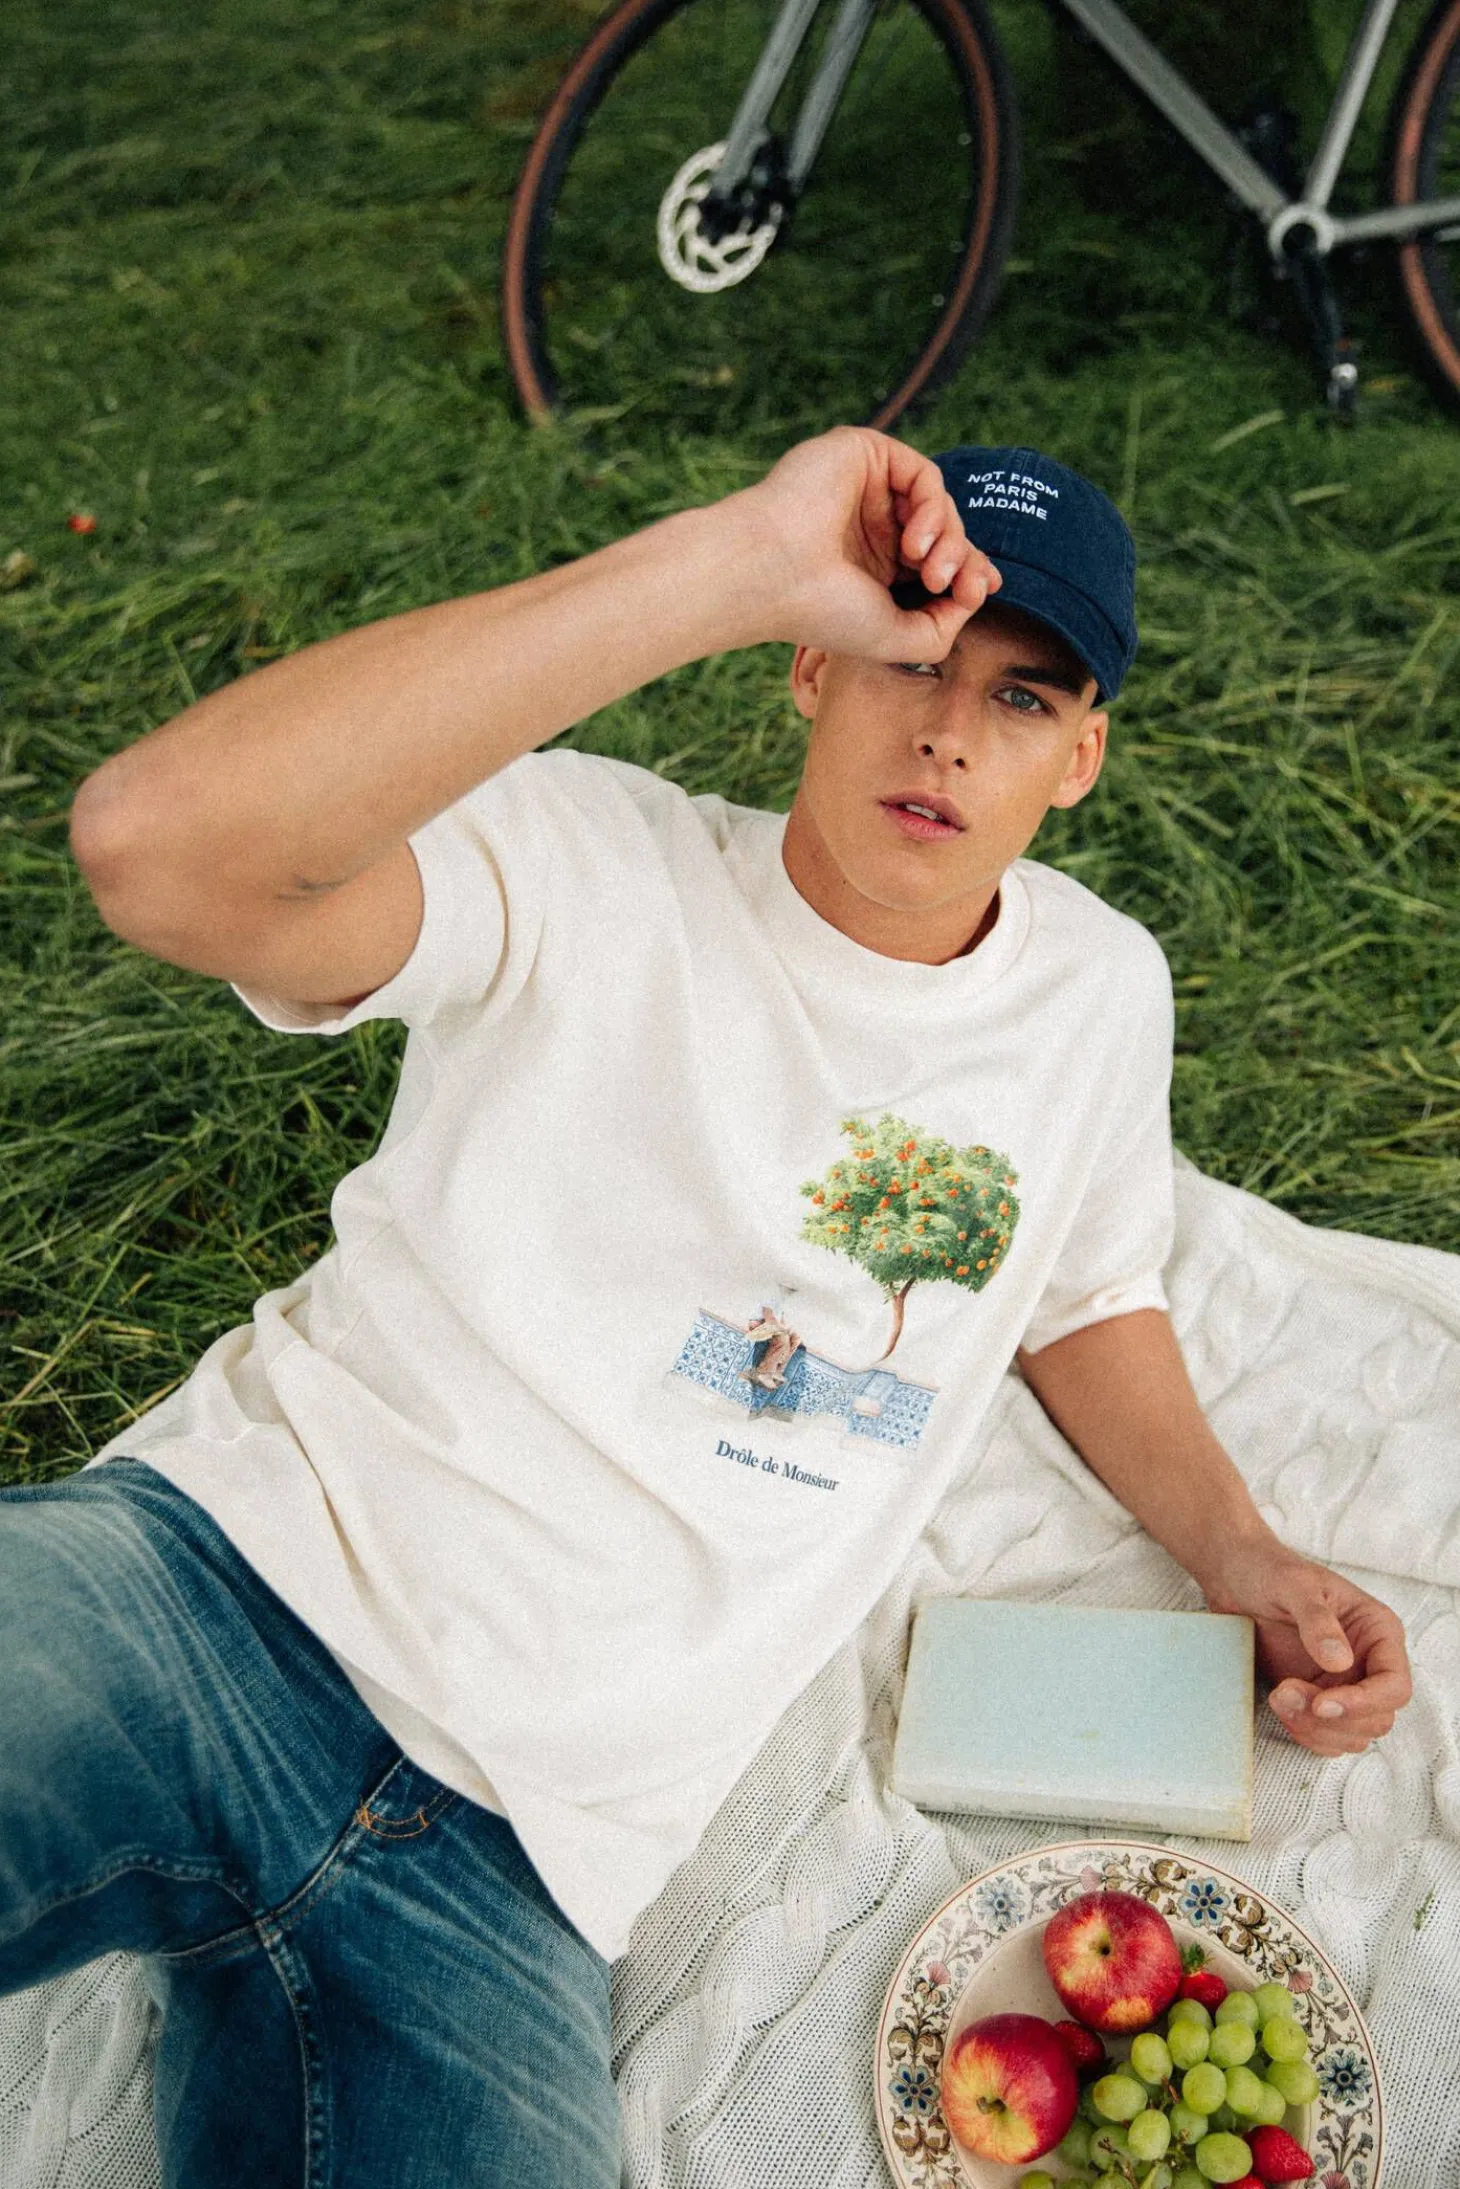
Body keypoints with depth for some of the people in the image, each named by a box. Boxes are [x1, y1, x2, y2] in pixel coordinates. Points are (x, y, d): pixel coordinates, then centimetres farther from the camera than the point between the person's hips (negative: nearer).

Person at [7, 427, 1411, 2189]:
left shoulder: (1104, 992, 11)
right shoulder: (600, 867, -6)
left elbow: (1084, 1292, 28)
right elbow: (158, 842, -24)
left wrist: (1241, 1560, 11)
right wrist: (740, 560, -26)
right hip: (236, 1562, -3)